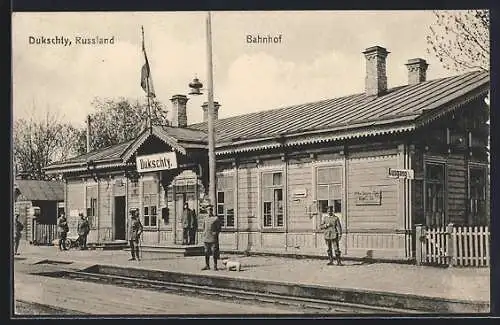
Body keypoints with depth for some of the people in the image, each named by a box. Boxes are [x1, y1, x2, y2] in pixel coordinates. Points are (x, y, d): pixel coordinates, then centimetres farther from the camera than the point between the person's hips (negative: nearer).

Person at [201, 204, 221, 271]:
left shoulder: (216, 219, -3)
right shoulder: (205, 219, 12)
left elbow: (219, 228, -1)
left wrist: (215, 233, -13)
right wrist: (204, 232, 9)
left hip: (213, 238, -5)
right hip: (206, 238, 5)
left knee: (214, 253, -3)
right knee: (206, 253, 8)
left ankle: (215, 266, 4)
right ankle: (207, 266, 16)